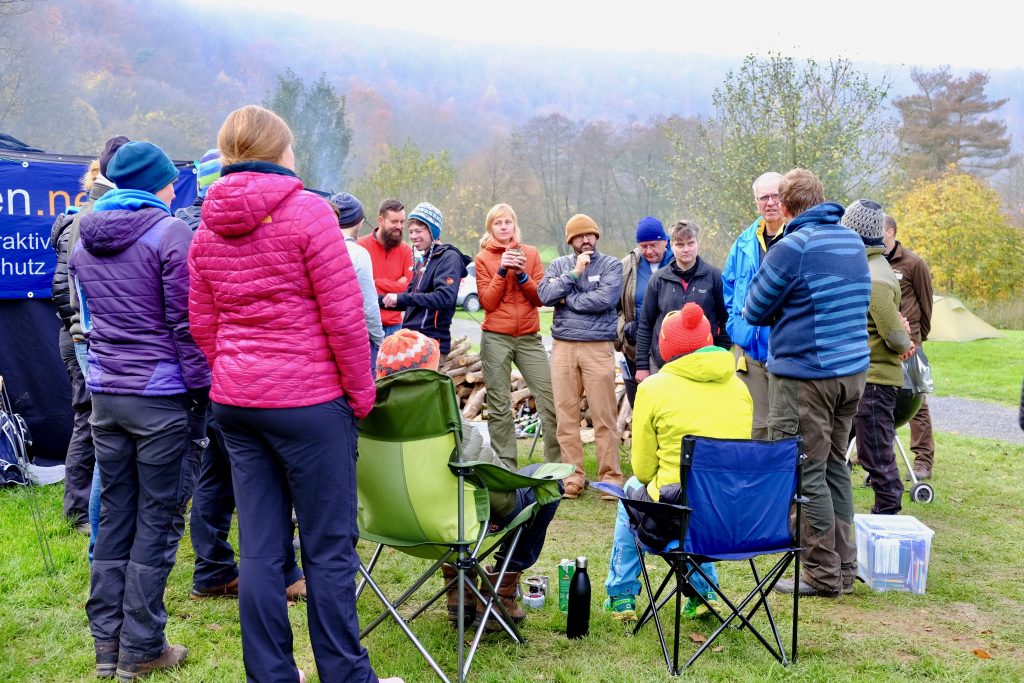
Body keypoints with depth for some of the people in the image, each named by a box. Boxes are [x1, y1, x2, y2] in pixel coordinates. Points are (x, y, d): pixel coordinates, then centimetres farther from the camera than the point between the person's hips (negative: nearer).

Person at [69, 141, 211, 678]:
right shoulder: (169, 233, -10)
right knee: (157, 522, 1)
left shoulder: (85, 241, 12)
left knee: (114, 517, 12)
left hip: (105, 393, 7)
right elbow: (185, 323, -12)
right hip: (163, 397, -6)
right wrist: (202, 389, -8)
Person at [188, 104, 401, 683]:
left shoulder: (209, 227, 9)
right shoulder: (307, 211, -10)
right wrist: (362, 393, -4)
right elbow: (344, 315, -12)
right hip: (309, 399, -6)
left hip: (236, 400, 6)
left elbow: (202, 322, 13)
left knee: (260, 548, 10)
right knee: (329, 548, 3)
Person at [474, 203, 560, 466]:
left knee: (550, 399, -6)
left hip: (529, 337, 1)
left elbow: (541, 298, 3)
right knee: (499, 406, 1)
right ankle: (505, 468, 8)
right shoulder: (483, 258, 5)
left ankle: (557, 465, 4)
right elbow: (487, 302, -5)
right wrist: (502, 271, -14)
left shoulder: (530, 254, 9)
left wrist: (522, 274, -10)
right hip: (495, 338, -1)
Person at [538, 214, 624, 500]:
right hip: (563, 347, 3)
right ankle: (573, 475, 12)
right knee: (566, 414, 3)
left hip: (598, 347, -3)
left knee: (604, 416, -3)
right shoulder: (558, 265, 14)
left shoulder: (611, 265, 5)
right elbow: (544, 295, -4)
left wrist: (567, 299, -5)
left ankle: (610, 476, 4)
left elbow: (605, 299, -12)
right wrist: (574, 273, -8)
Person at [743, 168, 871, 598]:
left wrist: (779, 312, 15)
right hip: (853, 370, 8)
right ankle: (845, 568, 24)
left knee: (807, 475, 0)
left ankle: (823, 575, 6)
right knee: (836, 469, 16)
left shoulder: (792, 247, -14)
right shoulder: (853, 242, 11)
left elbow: (753, 311, -5)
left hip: (804, 376, -8)